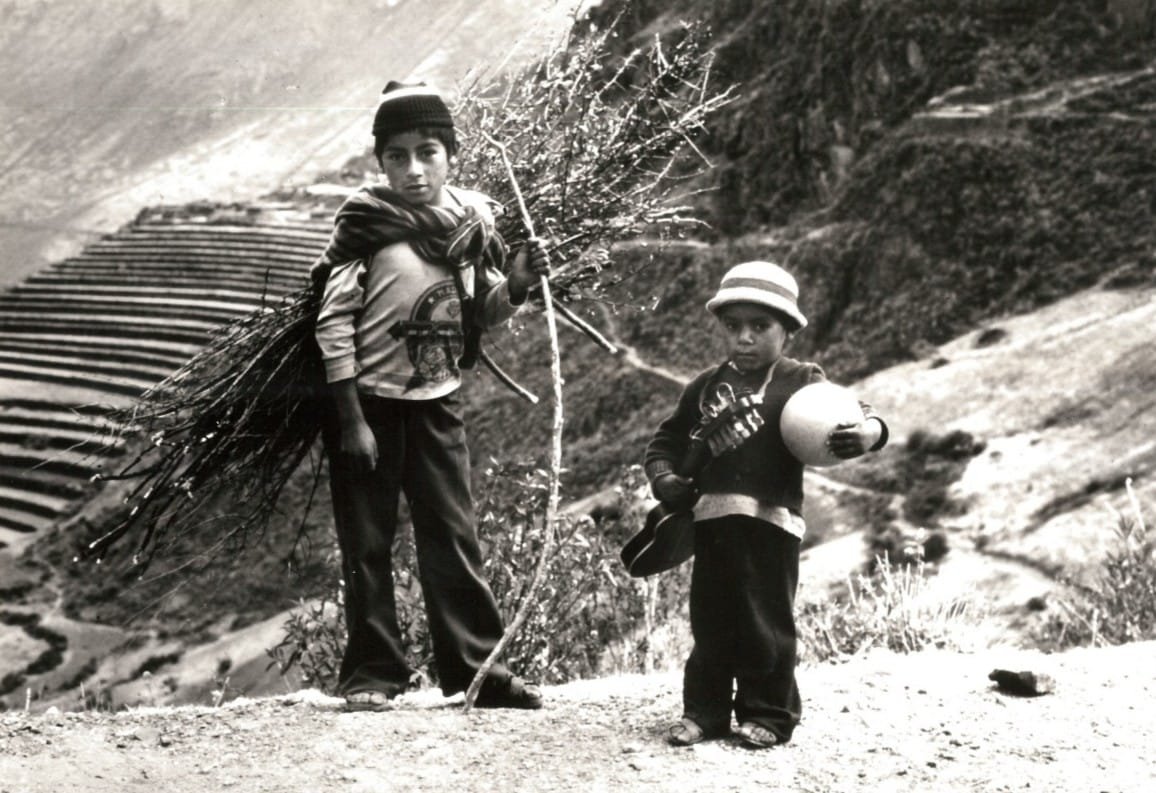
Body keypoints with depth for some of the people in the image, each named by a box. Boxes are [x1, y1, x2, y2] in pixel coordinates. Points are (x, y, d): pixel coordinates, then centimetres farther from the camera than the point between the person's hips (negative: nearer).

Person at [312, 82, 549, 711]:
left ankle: (476, 668, 10)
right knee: (368, 543, 3)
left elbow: (480, 316, 12)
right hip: (368, 399, -3)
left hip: (435, 403, 3)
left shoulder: (473, 222, 1)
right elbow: (333, 322, -13)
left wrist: (515, 285, -10)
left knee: (453, 536, 4)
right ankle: (372, 674, 12)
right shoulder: (365, 223, -12)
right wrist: (351, 419, -16)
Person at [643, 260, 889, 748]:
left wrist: (864, 433, -30)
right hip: (712, 518, 4)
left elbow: (855, 415, -6)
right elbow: (666, 441, 21)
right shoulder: (706, 388, 15)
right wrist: (665, 479, 2)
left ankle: (768, 714, 13)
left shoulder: (801, 383, 1)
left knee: (767, 624, 1)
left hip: (771, 518, -4)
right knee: (710, 621, 9)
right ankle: (704, 711, 18)